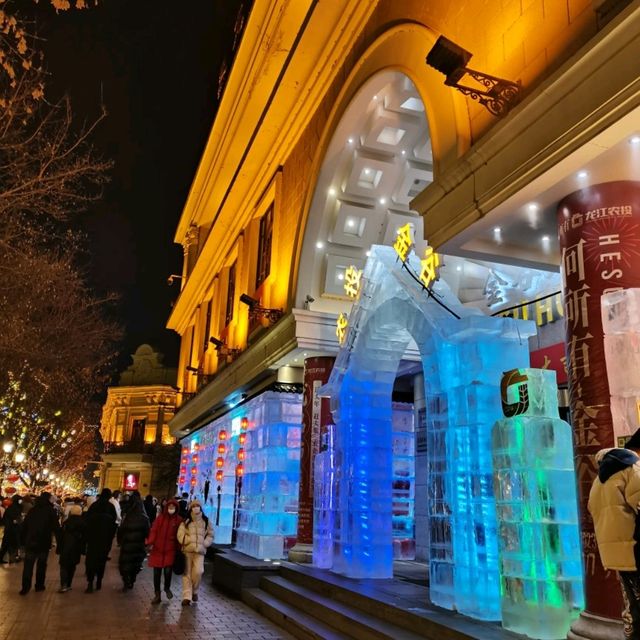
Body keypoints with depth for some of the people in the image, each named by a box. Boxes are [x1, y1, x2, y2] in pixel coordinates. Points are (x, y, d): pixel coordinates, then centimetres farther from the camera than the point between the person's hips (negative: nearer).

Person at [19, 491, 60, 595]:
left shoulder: (32, 510, 6)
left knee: (28, 566, 4)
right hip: (44, 543, -2)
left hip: (30, 543, 2)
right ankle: (39, 585, 14)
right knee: (41, 565, 11)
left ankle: (25, 587, -2)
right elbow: (56, 528, -8)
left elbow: (24, 526, 9)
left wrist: (23, 540, 14)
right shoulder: (50, 511, -6)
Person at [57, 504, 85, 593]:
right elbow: (84, 537, 3)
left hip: (66, 548, -2)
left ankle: (64, 585, -14)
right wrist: (82, 549, 8)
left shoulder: (67, 522, -4)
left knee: (64, 566, 0)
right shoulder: (83, 523, 1)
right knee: (72, 566, 14)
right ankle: (68, 585, 16)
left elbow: (61, 536, -4)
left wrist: (59, 548, 2)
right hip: (77, 549, 2)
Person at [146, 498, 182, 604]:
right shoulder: (160, 517, 0)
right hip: (157, 549, 2)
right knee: (157, 573, 6)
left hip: (170, 550, -2)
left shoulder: (179, 520, -2)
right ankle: (157, 595, 23)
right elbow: (154, 531, -3)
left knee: (168, 571, -9)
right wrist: (150, 542, -18)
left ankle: (167, 588, 23)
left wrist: (179, 549, -1)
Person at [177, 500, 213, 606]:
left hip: (200, 551, 0)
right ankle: (187, 597, 5)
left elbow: (210, 535, 13)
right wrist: (190, 541, -14)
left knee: (198, 571, -11)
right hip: (187, 550, 0)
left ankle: (194, 591, 14)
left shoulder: (206, 522, 8)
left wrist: (204, 544, -2)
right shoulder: (186, 522, 4)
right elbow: (180, 536, -4)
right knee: (187, 573, 1)